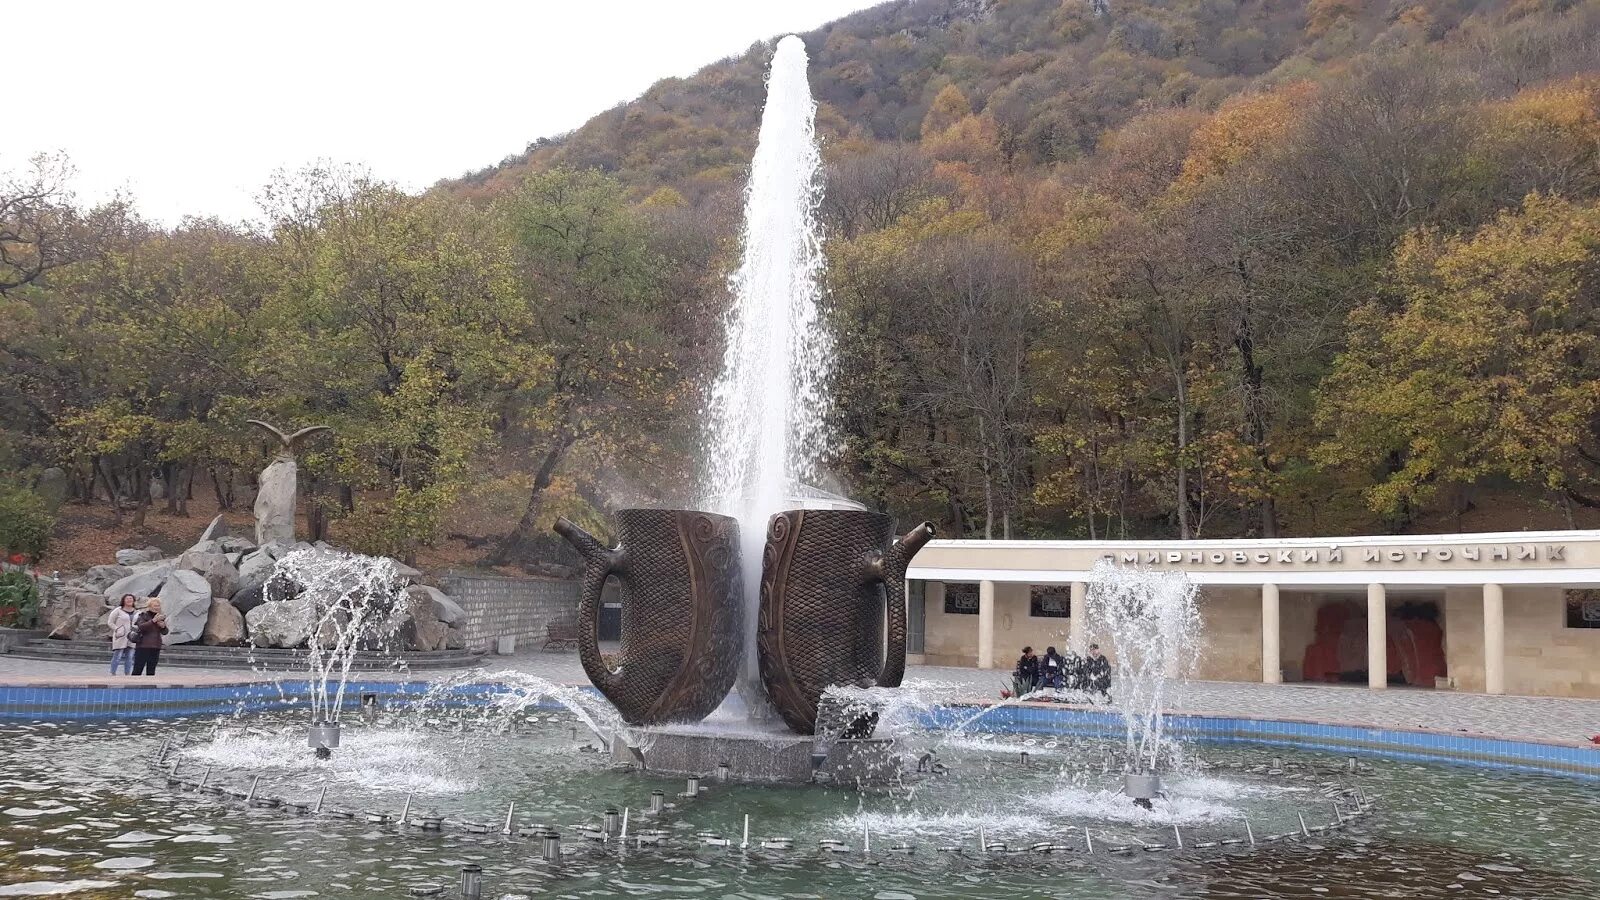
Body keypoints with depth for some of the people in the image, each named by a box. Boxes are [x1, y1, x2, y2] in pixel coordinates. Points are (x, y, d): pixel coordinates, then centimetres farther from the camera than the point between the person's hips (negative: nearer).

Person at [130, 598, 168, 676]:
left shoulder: (161, 617, 12)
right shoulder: (143, 616, -1)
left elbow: (165, 632, 9)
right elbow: (141, 627, -19)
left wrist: (163, 627, -14)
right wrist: (153, 621, -31)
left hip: (155, 648, 5)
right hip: (143, 647, -5)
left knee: (151, 671, 6)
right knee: (137, 670, -5)